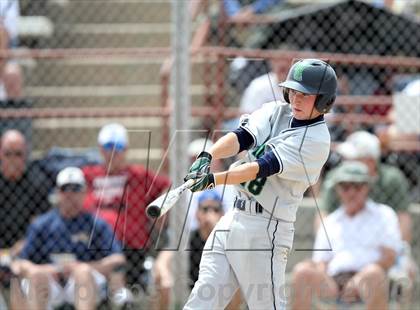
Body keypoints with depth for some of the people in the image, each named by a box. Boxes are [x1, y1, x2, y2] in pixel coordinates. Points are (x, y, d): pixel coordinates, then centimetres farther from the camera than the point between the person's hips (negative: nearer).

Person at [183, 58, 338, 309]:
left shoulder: (316, 140, -12)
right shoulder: (274, 112, 10)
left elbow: (265, 167, -21)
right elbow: (241, 137, -6)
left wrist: (213, 179, -31)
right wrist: (208, 156, -26)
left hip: (267, 227, -7)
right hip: (234, 217, 7)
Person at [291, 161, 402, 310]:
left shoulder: (383, 214, 18)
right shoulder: (329, 222, 28)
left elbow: (389, 257, 5)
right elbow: (320, 262, 20)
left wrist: (359, 279, -11)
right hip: (332, 283, 3)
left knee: (374, 273, -39)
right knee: (303, 270, -28)